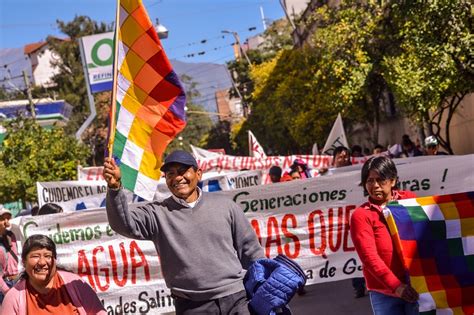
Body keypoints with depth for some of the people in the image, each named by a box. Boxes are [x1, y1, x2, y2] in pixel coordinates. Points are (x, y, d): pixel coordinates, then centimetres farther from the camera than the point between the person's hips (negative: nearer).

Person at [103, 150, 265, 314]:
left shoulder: (224, 205, 7)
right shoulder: (157, 213, 2)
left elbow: (250, 249, 11)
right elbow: (124, 223, -15)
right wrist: (115, 188, -31)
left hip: (237, 299, 1)